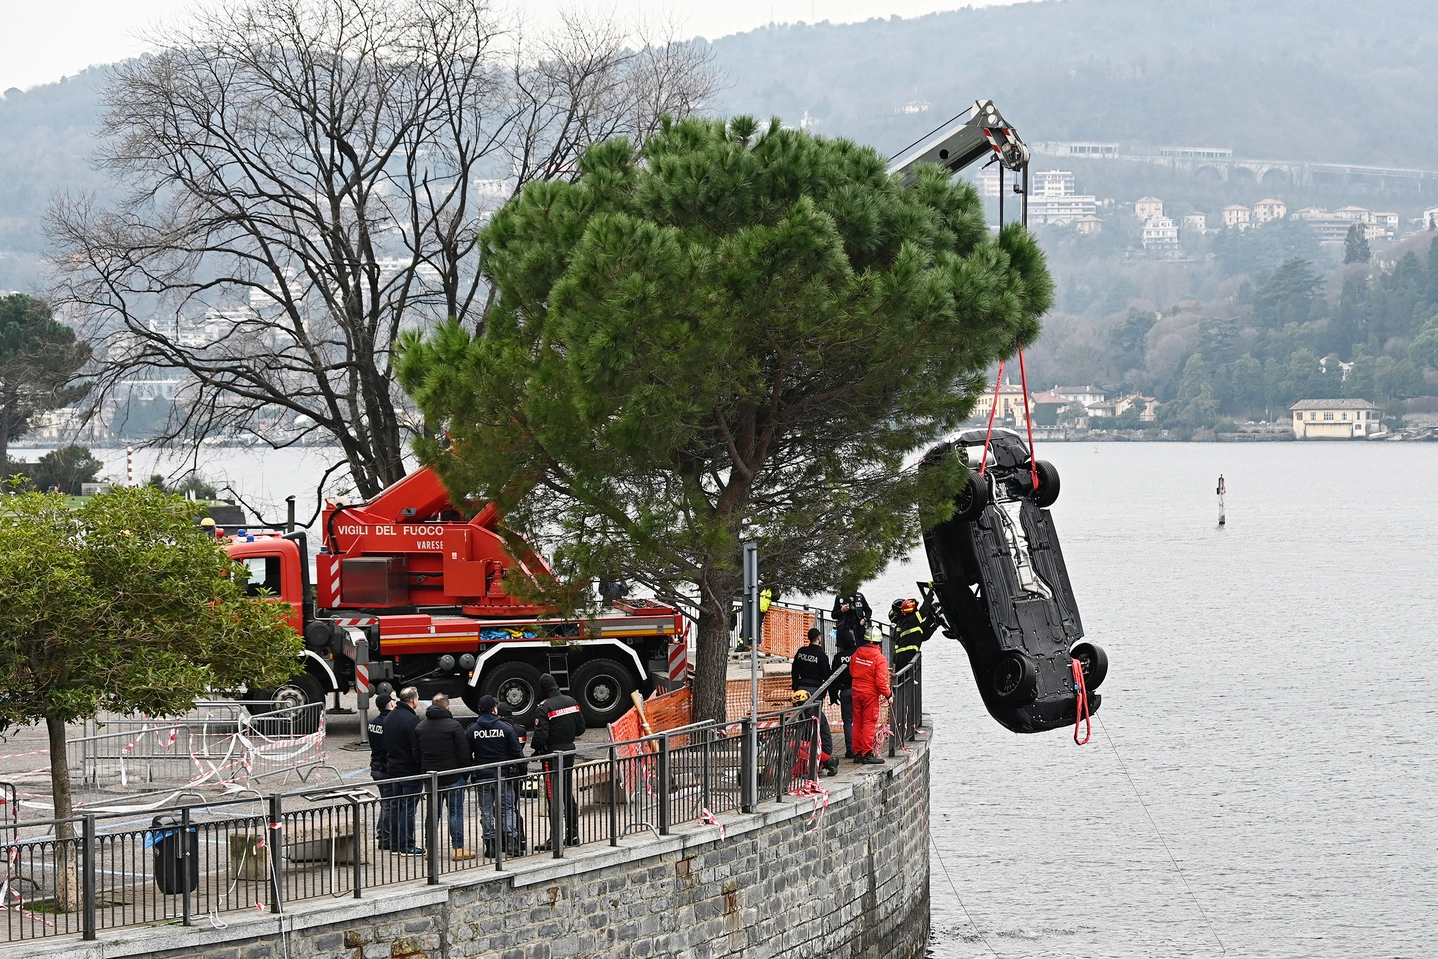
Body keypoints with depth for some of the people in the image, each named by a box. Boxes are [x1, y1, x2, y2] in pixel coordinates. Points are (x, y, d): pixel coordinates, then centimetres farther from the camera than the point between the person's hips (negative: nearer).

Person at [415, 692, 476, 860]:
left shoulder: (420, 727, 6)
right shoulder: (454, 726, -11)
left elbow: (416, 752, 11)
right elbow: (464, 753, -12)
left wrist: (424, 771, 16)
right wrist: (465, 772, -1)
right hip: (452, 777, -5)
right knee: (456, 812, 0)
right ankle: (457, 848, -1)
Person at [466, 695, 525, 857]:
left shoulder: (472, 730, -1)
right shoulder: (505, 728, -4)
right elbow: (516, 752, -3)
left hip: (482, 777, 1)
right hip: (503, 775, -1)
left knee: (486, 812, 7)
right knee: (508, 809, 6)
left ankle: (490, 844, 4)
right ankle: (511, 841, -3)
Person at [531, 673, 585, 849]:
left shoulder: (545, 707, -16)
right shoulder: (571, 702, 5)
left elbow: (540, 735, -20)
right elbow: (581, 728, 11)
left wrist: (533, 750, -2)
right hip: (569, 753, 7)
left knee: (554, 796, -3)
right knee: (568, 795, 15)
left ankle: (555, 839, -3)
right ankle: (572, 835, 21)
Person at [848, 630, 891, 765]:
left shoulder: (856, 655, 1)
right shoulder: (879, 658, -15)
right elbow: (881, 680, -18)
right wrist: (888, 694, -5)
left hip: (856, 692, 5)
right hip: (871, 693, -5)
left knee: (858, 723, 12)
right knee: (869, 723, -2)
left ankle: (857, 753, 16)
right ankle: (867, 754, -3)